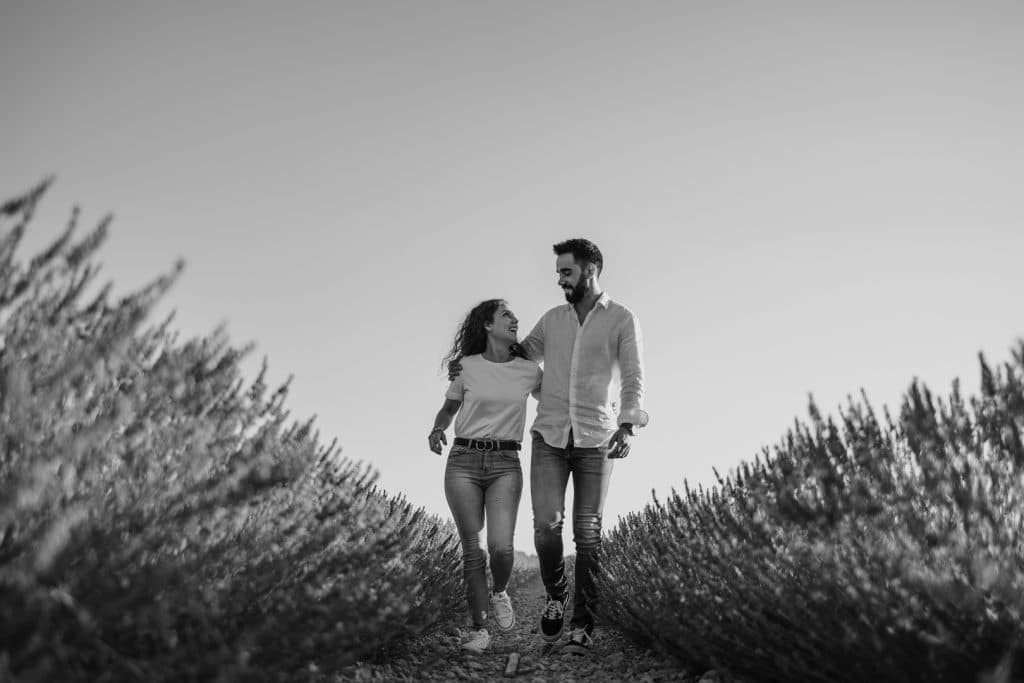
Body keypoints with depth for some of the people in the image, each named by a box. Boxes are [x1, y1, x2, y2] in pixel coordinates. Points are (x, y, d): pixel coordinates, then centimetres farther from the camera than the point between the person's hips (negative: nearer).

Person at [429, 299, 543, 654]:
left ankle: (499, 592, 16)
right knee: (472, 550, -3)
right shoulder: (467, 367, 5)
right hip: (463, 461, 0)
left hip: (505, 464, 0)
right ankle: (479, 629, 10)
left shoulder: (529, 371, 7)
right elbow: (448, 409, 19)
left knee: (500, 546, -17)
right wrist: (437, 429, -1)